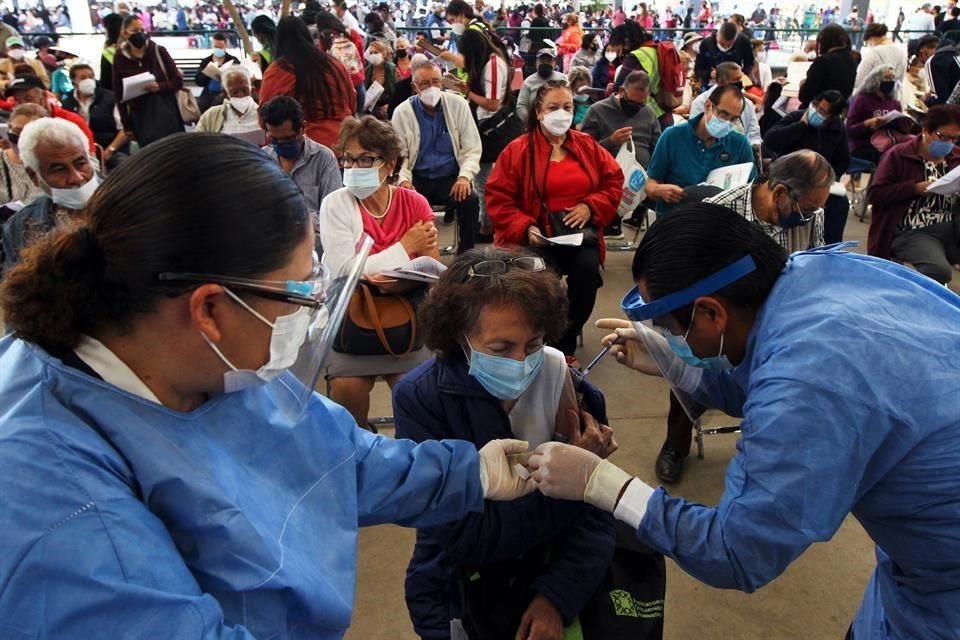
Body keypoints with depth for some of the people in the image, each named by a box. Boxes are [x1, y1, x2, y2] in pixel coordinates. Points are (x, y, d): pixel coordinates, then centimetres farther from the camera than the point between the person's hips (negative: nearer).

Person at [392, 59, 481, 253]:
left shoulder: (458, 105, 2)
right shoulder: (402, 112, 2)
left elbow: (472, 148, 1)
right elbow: (399, 154, 3)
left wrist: (465, 176, -16)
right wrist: (404, 180, -16)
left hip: (451, 177, 0)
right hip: (418, 179, 0)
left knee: (470, 200, -29)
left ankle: (466, 254, -10)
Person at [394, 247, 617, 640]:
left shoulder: (560, 375, -11)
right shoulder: (419, 397, -18)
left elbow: (593, 514, -9)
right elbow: (464, 537, -21)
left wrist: (556, 595, -21)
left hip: (554, 573, 2)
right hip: (463, 590, -2)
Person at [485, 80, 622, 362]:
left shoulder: (588, 145, 11)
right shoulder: (517, 150, 0)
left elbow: (614, 182, 13)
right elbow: (498, 199, -3)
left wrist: (590, 206, -6)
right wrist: (525, 228, -17)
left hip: (580, 232, 3)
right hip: (537, 236, -3)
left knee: (587, 269, -28)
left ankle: (565, 344, -6)